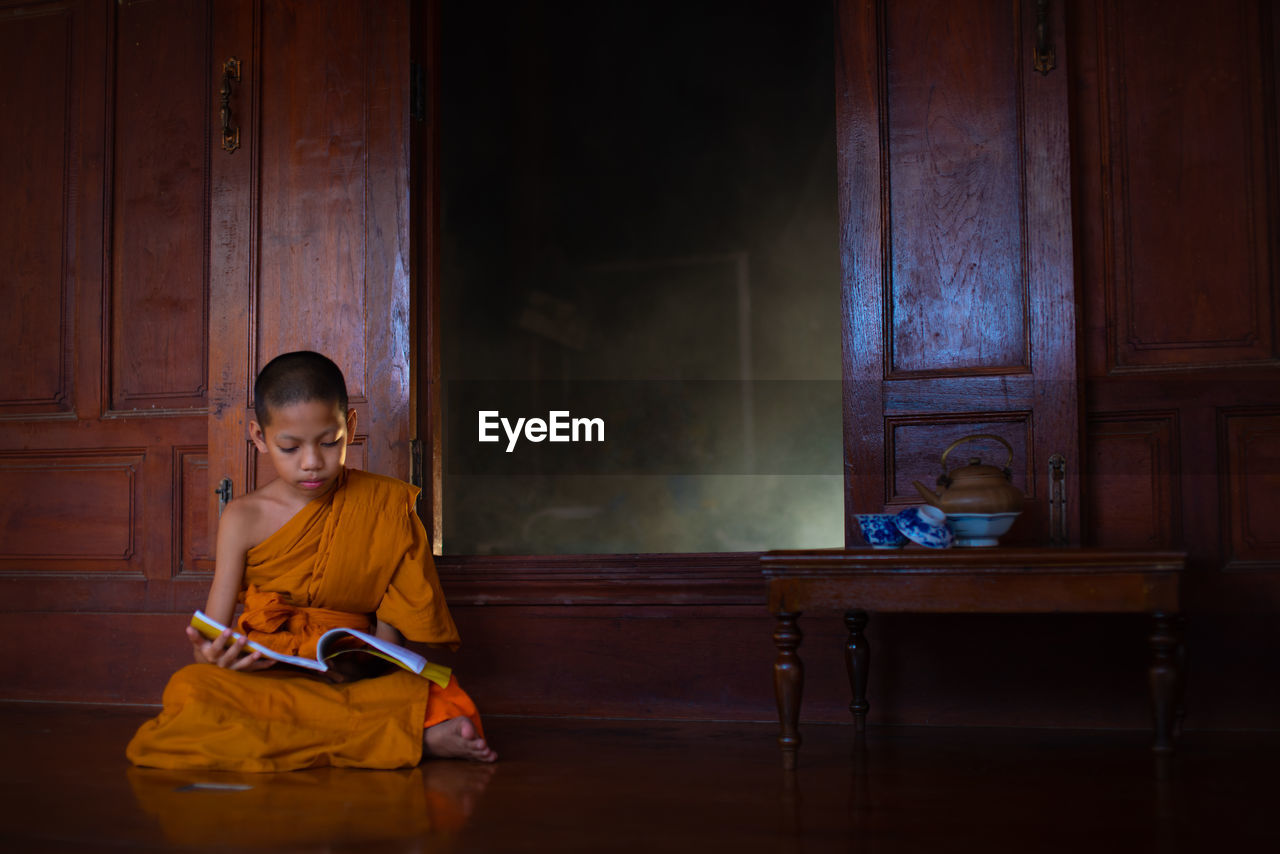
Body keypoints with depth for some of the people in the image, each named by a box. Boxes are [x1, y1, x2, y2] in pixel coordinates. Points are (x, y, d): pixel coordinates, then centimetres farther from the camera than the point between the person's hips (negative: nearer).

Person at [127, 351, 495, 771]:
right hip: (265, 674, 3)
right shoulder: (244, 519, 4)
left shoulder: (384, 505, 4)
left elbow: (390, 624, 3)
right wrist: (211, 652, -23)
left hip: (357, 677, -3)